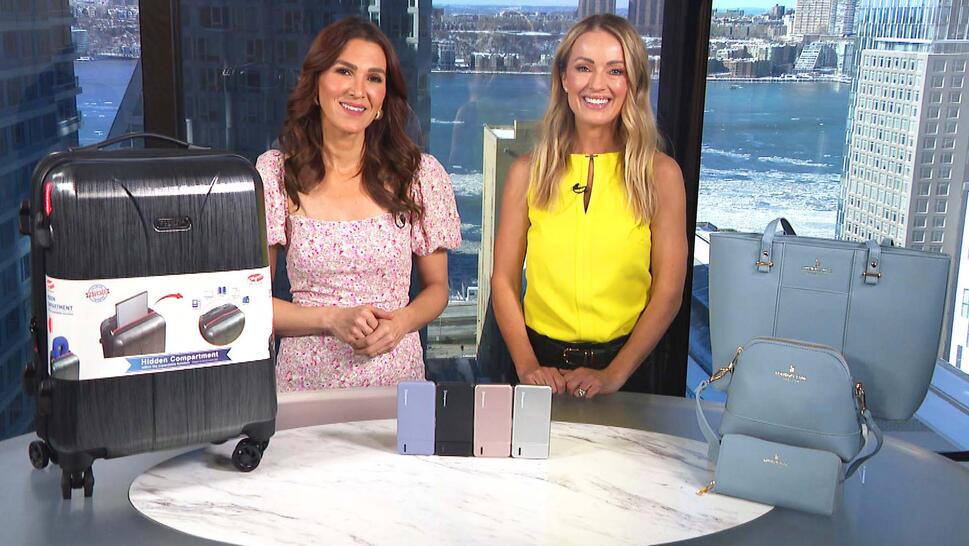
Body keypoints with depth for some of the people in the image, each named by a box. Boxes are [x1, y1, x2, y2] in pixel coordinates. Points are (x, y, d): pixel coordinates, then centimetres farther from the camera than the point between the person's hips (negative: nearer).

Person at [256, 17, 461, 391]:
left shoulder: (422, 174, 1)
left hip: (396, 375, 1)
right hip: (306, 380, 0)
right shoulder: (273, 174, -1)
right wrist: (332, 319, -12)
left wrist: (401, 322, -8)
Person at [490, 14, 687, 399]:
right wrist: (527, 365, -9)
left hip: (626, 363, -1)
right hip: (542, 358, 1)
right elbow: (503, 280, 3)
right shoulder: (528, 172, 3)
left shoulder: (660, 174, -1)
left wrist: (613, 375, -11)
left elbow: (668, 292, -2)